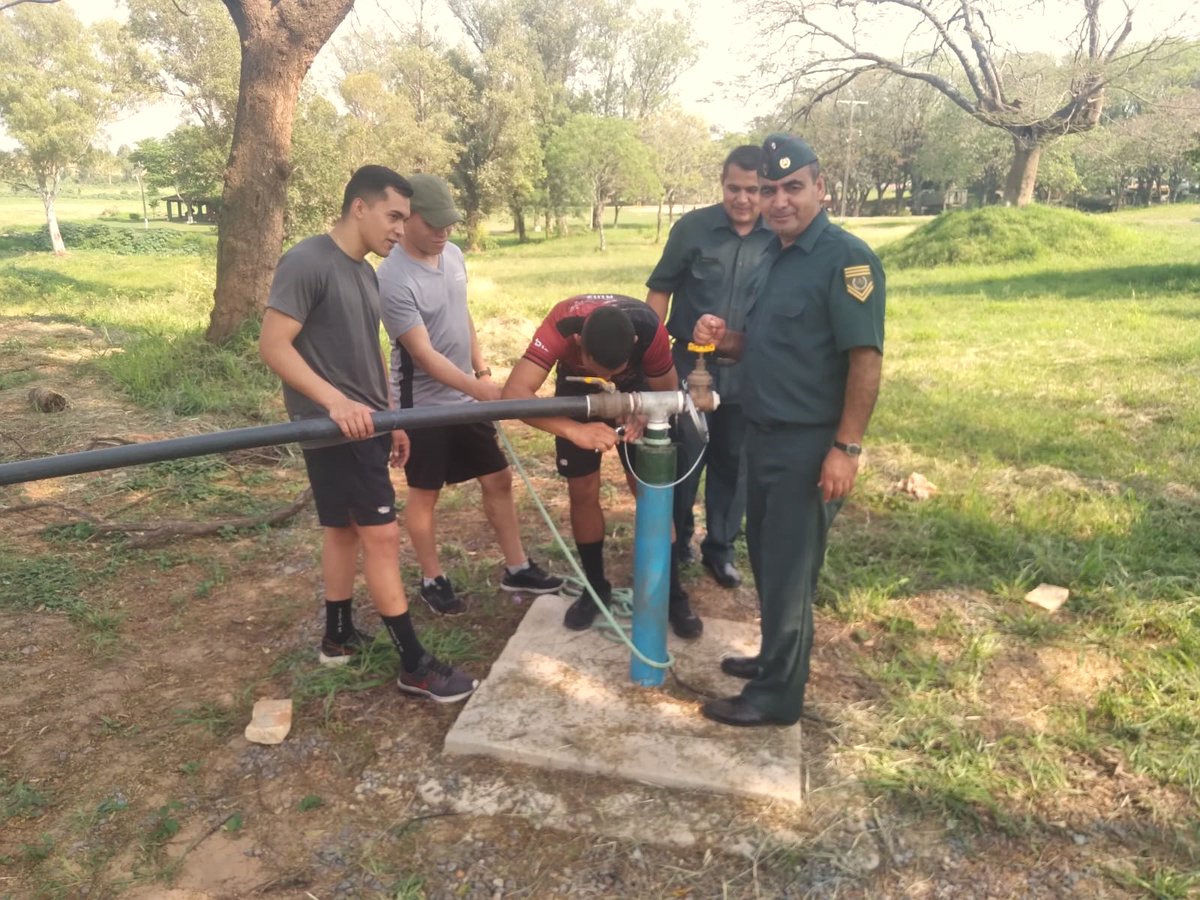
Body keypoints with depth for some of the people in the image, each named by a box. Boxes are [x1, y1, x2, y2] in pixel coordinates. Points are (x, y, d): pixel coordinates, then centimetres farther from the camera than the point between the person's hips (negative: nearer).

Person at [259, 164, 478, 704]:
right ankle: (414, 665, 1)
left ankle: (338, 636, 32)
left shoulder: (365, 272, 13)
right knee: (382, 536, -7)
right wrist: (335, 401, -31)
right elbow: (273, 345, -20)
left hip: (365, 425, 9)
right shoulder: (307, 263, -15)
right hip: (334, 429, -9)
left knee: (345, 529, 17)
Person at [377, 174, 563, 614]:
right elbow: (423, 353, -26)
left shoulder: (453, 255, 1)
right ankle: (432, 580, 26)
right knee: (424, 493, 8)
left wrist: (483, 370, 11)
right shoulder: (394, 279, -22)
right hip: (423, 403, -7)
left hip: (466, 397, 7)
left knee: (498, 478, 11)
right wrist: (476, 387, -34)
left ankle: (517, 568, 25)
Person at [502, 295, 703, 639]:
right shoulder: (561, 325, -41)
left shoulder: (650, 329, -37)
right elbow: (514, 393, -50)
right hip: (577, 385, 0)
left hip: (635, 385, 0)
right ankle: (595, 588, 18)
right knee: (583, 491, -1)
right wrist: (574, 430, -62)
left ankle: (672, 594, 9)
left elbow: (667, 390, -19)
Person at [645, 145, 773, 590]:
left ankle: (720, 548, 29)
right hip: (691, 366, -1)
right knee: (681, 460, 7)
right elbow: (661, 288, 1)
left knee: (733, 465, 12)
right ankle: (675, 543, 27)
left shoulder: (782, 238, -3)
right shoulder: (692, 228, -5)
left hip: (748, 374, 1)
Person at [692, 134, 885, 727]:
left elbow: (866, 358, -20)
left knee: (789, 571, 2)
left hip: (808, 445, -9)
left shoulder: (845, 258, -15)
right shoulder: (774, 256, 12)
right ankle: (776, 657, 36)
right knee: (766, 558, 18)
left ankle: (777, 694, 16)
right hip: (762, 435, 9)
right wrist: (724, 339, 0)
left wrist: (846, 448, -22)